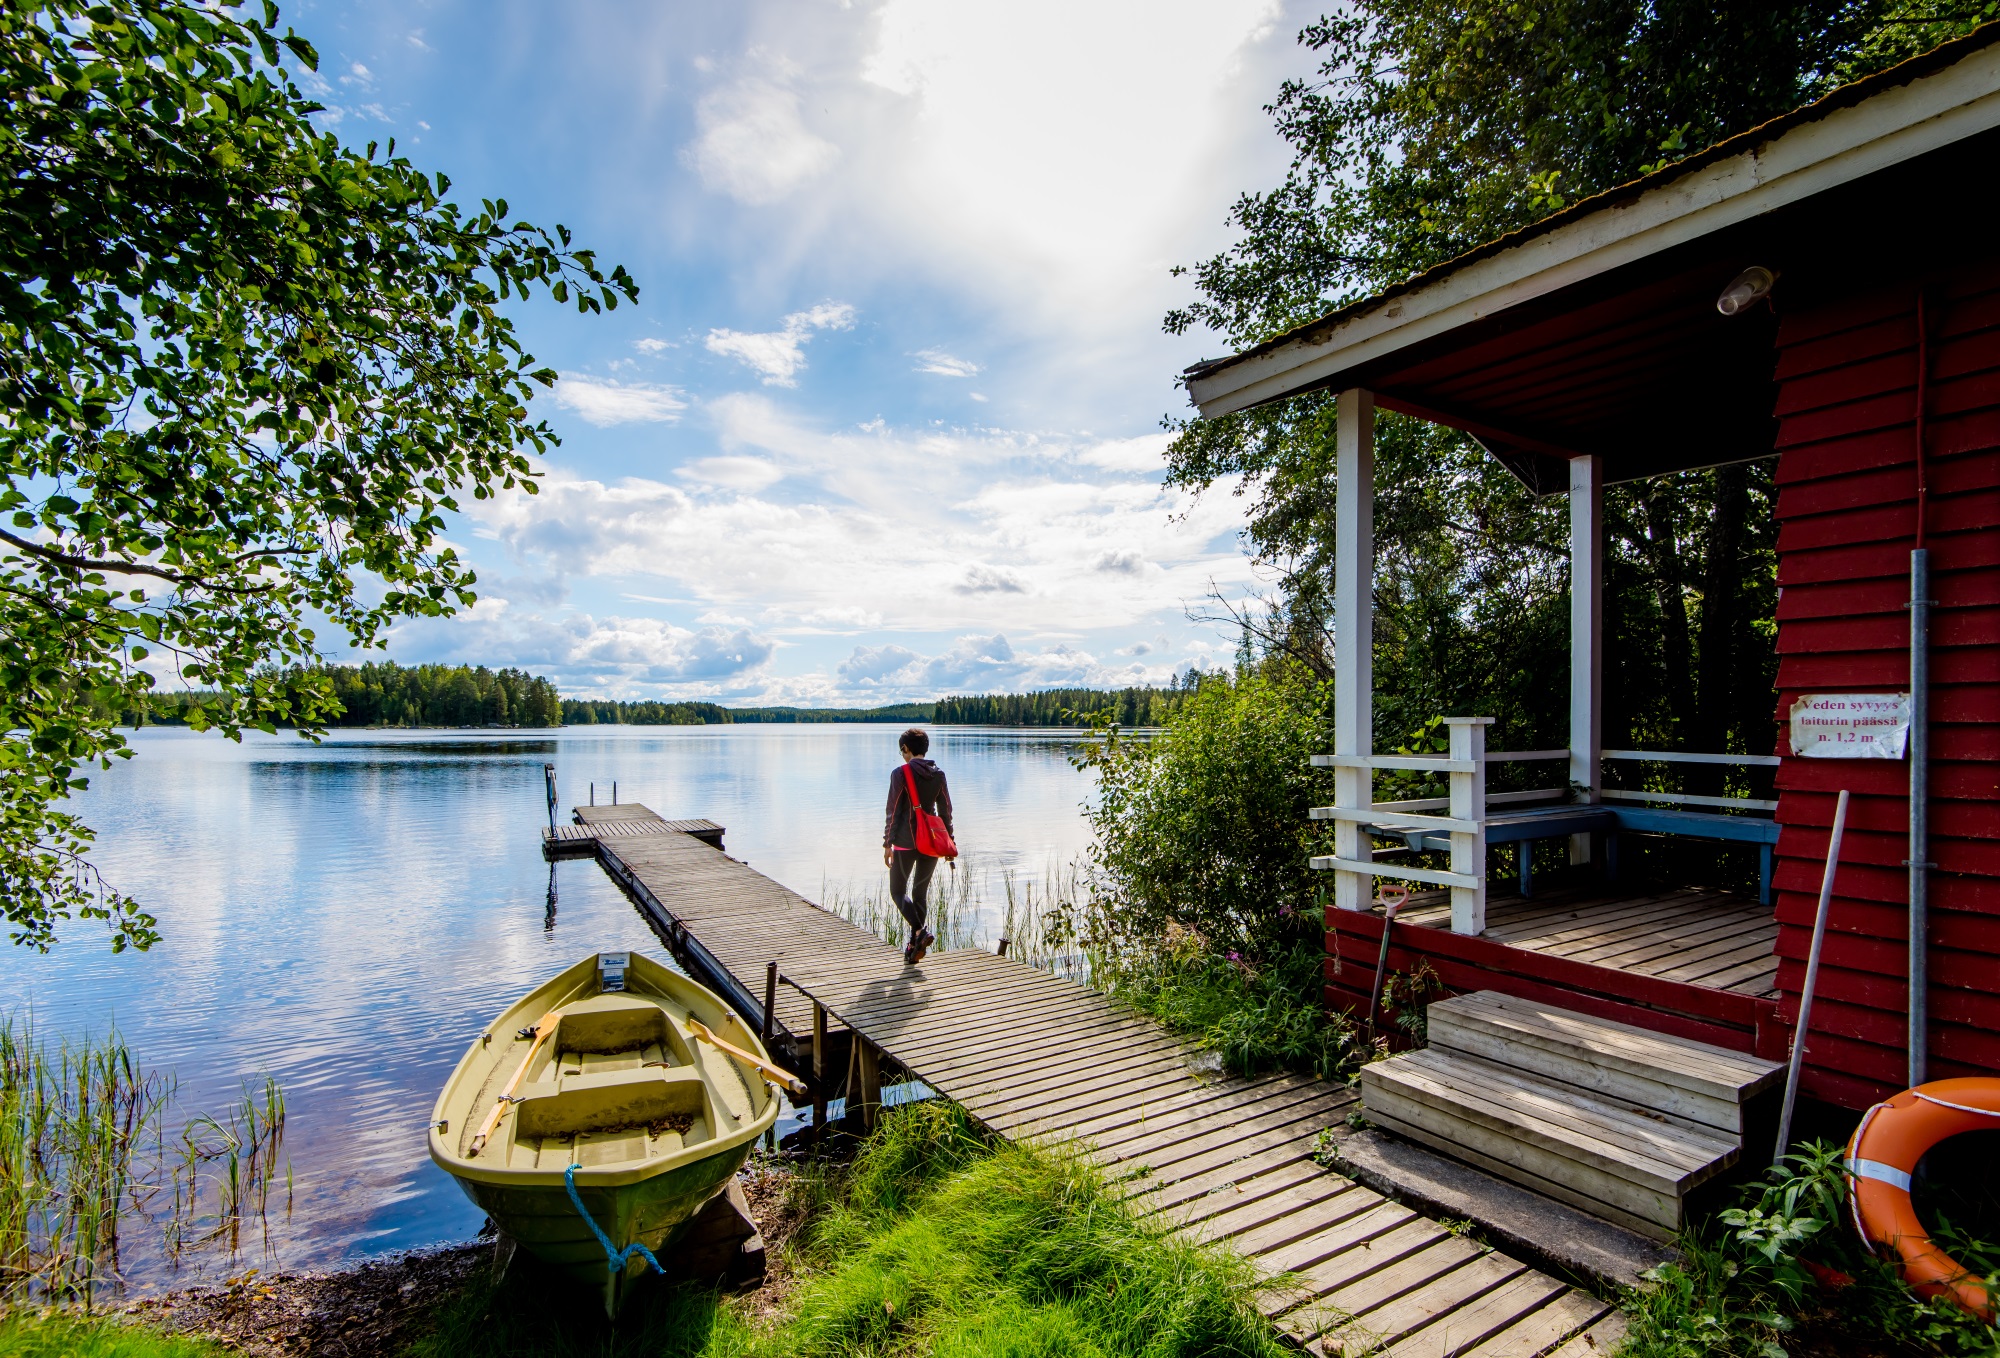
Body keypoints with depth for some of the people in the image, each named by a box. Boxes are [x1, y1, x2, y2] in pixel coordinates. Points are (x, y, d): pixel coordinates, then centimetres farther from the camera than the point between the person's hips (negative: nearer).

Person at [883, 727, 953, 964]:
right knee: (921, 891, 14)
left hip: (906, 841, -5)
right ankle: (914, 946, 16)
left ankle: (920, 931, -15)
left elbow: (893, 811, -10)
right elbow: (946, 810, 8)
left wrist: (887, 844, -5)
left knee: (898, 891, 7)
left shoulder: (900, 773, -9)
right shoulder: (938, 774, 4)